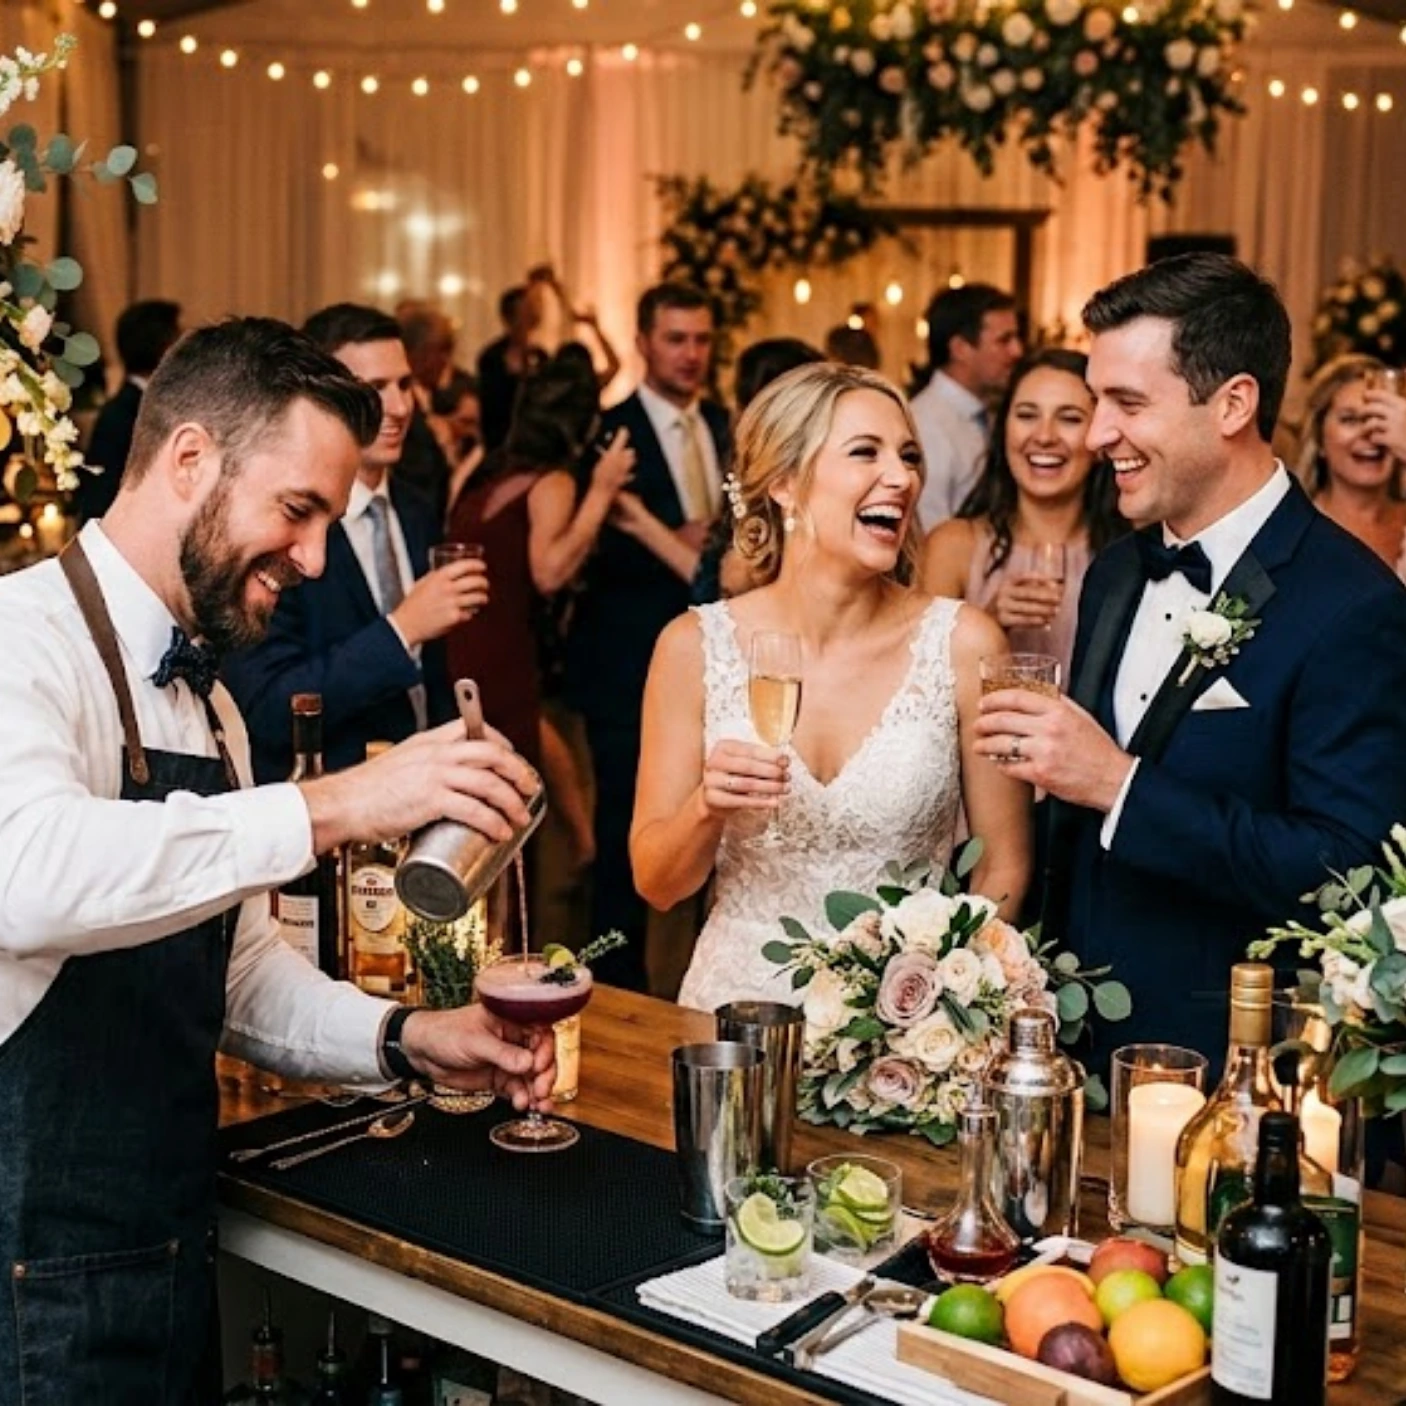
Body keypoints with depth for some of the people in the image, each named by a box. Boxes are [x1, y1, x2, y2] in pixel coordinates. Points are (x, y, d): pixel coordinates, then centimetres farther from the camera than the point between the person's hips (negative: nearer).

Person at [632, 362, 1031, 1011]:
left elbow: (1003, 871, 4)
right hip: (737, 1003, 0)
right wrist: (706, 810, -15)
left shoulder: (962, 642, -4)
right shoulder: (695, 645, -2)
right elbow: (655, 883, 3)